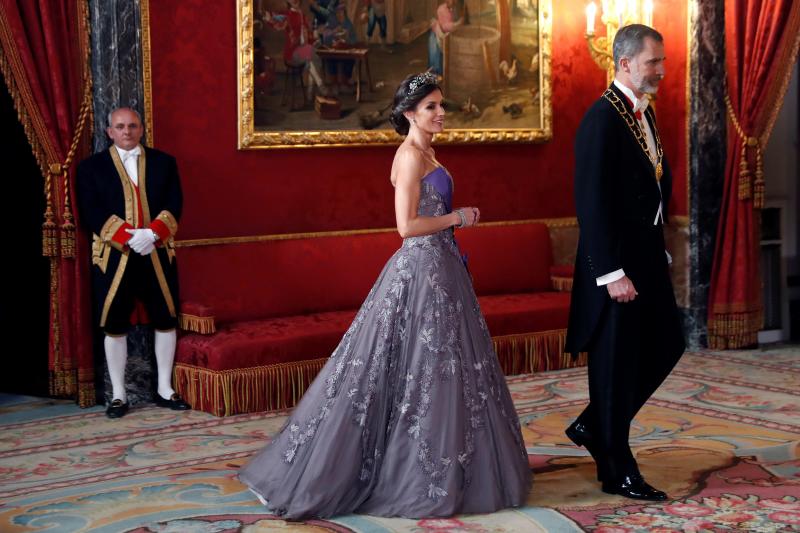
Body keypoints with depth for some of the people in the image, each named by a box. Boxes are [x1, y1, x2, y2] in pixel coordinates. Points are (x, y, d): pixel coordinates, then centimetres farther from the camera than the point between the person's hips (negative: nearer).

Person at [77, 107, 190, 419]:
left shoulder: (164, 162, 10)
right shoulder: (91, 167, 4)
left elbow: (174, 206, 1)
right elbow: (92, 214, -6)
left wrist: (152, 234, -17)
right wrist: (129, 238, -18)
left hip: (158, 255, 2)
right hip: (113, 257, -2)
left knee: (166, 322, 5)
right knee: (115, 326, 1)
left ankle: (164, 390, 17)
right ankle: (118, 395, 10)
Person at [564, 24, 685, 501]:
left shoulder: (644, 113, 12)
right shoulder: (603, 118, -17)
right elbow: (594, 203, -21)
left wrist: (660, 253, 15)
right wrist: (613, 273, -22)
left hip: (647, 258, 9)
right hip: (618, 264, -9)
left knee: (667, 346, 14)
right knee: (617, 364, 1)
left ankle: (595, 426, 28)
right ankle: (617, 471, 14)